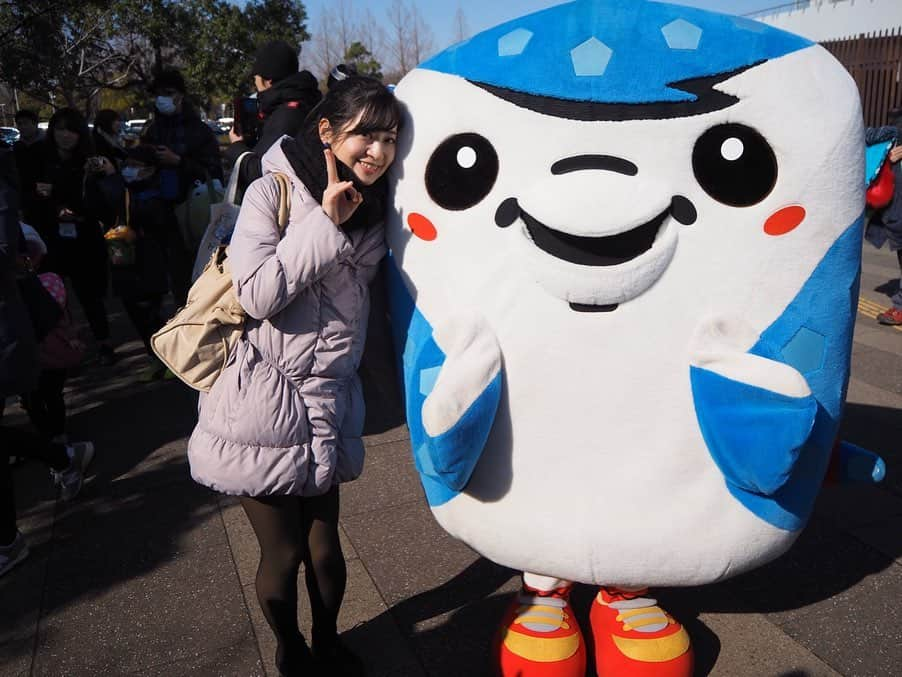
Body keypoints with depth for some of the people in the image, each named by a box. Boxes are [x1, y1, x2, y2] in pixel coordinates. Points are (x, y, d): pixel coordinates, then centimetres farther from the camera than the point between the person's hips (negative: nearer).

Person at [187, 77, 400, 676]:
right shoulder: (272, 193, -10)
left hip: (326, 405, 4)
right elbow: (258, 294, -20)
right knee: (282, 551, 11)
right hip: (262, 406, -4)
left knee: (324, 543, 15)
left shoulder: (374, 211, 5)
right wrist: (325, 222, -20)